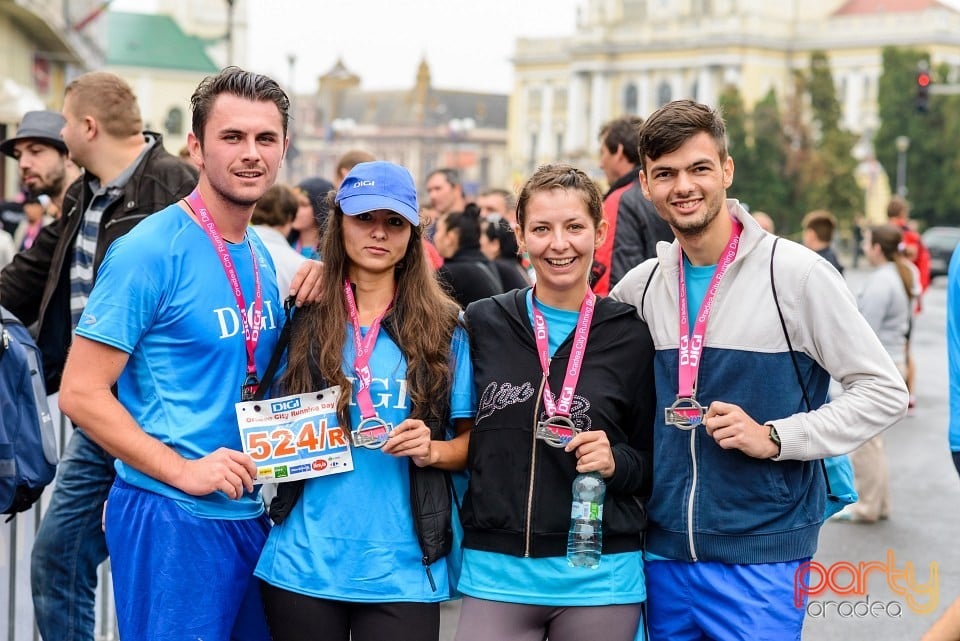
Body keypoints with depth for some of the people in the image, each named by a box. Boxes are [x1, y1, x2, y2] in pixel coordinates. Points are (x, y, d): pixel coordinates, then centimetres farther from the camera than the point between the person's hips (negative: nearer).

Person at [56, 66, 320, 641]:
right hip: (171, 520, -7)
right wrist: (185, 470, -20)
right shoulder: (150, 250, -13)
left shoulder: (263, 256, 10)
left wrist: (308, 306, 3)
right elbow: (81, 393, -15)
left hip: (252, 515, 7)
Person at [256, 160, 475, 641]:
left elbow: (472, 440, 6)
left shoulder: (443, 329, 2)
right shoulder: (304, 318, 4)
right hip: (303, 563, 1)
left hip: (401, 570, -1)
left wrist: (432, 451, -13)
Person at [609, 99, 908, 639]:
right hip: (664, 555, 5)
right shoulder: (641, 286, 5)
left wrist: (775, 437, -17)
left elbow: (885, 392, -7)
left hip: (759, 563, -4)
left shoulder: (795, 272, -8)